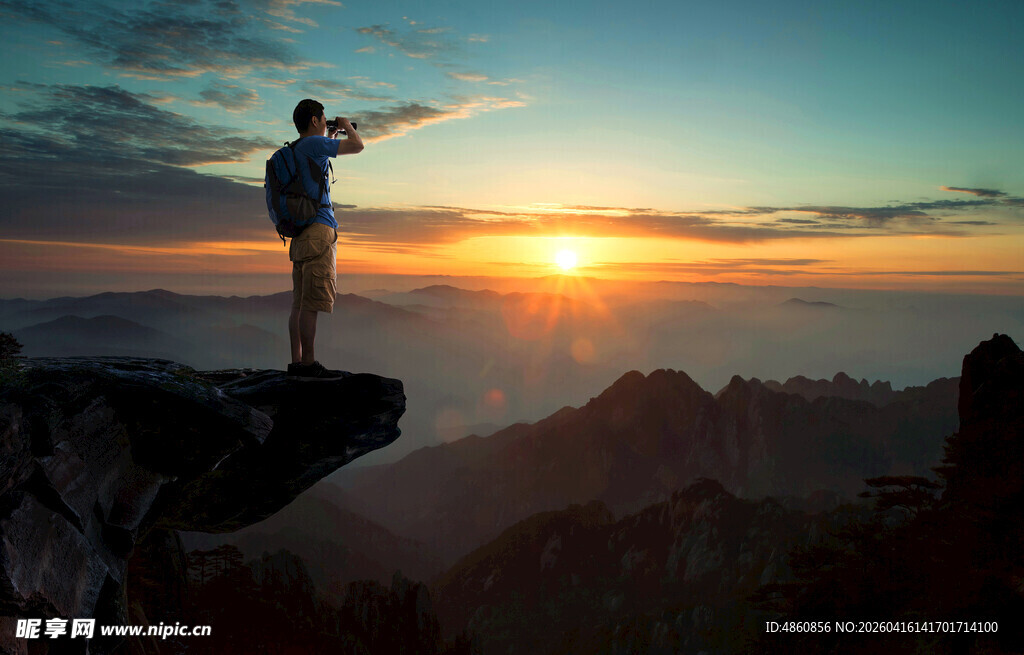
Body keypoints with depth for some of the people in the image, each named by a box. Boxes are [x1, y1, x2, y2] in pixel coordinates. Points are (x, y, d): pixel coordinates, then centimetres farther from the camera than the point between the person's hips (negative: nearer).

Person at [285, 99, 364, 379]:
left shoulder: (295, 150, 22)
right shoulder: (313, 143, -5)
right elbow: (358, 146, -6)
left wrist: (330, 136, 42)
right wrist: (345, 126, 13)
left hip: (302, 233, 10)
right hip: (318, 229, -10)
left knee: (300, 302, 7)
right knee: (312, 302, -11)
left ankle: (296, 362, 8)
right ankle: (308, 364, -10)